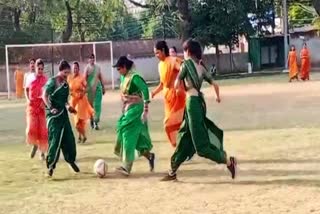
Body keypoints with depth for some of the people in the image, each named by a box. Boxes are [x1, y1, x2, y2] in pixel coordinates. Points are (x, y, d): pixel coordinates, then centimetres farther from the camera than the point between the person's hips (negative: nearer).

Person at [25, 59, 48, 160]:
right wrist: (28, 99, 4)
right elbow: (26, 90, 18)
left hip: (42, 106, -1)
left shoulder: (45, 80, -3)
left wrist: (45, 102, -19)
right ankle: (35, 145, 19)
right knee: (32, 128, -10)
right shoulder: (30, 78, 4)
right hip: (32, 106, 1)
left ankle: (42, 152, 12)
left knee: (43, 129, 0)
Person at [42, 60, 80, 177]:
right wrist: (50, 108, -27)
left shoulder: (65, 83, 10)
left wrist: (68, 106, 11)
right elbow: (44, 96, -18)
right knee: (55, 140, -8)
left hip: (63, 113, 7)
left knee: (69, 138, 9)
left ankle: (71, 160, 25)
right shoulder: (52, 81, -12)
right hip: (54, 115, -7)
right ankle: (51, 165, 0)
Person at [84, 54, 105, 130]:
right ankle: (91, 120, 23)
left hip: (98, 87, 3)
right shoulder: (87, 68, -4)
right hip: (90, 88, -3)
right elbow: (85, 78, -9)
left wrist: (103, 87, 15)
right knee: (90, 105, 6)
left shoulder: (97, 67, 9)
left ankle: (96, 122, -7)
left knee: (97, 105, -5)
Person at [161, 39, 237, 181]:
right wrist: (218, 97, 37)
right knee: (185, 139, 13)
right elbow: (215, 85, 17)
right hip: (199, 101, 9)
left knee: (200, 144, -7)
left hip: (192, 102, -9)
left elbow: (176, 86, -4)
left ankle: (228, 161, -9)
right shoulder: (201, 67, 13)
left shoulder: (187, 63, -6)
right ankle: (173, 172, 21)